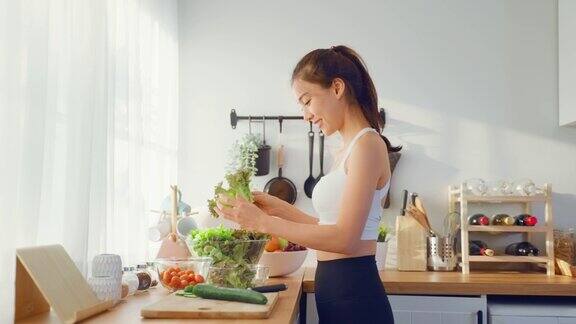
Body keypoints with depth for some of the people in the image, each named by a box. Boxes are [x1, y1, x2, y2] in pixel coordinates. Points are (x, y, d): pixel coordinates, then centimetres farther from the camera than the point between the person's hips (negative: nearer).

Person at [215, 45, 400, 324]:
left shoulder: (367, 144, -15)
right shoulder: (350, 147, 13)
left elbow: (344, 238, -22)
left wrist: (264, 221, -20)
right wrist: (280, 208, 7)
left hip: (355, 295, -8)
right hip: (336, 291, 8)